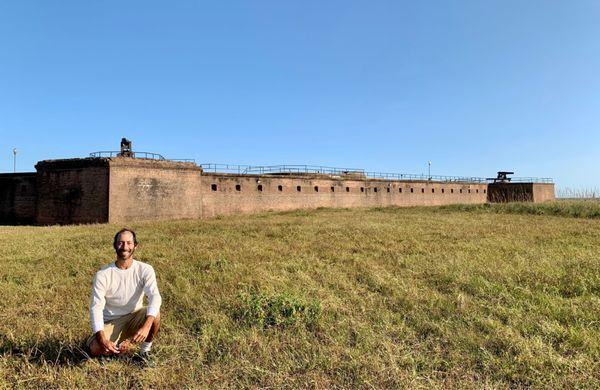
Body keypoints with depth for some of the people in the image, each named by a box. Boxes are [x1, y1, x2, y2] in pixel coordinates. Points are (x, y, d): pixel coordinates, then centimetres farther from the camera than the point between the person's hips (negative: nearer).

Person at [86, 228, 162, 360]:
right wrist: (102, 339, -31)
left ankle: (145, 351, -4)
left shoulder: (145, 270, -14)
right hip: (111, 322, 0)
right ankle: (121, 346, 7)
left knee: (155, 315, -31)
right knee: (96, 349, -27)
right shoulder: (102, 275, -14)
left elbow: (155, 296, -27)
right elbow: (96, 308, -16)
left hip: (135, 318, 0)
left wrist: (147, 326, -44)